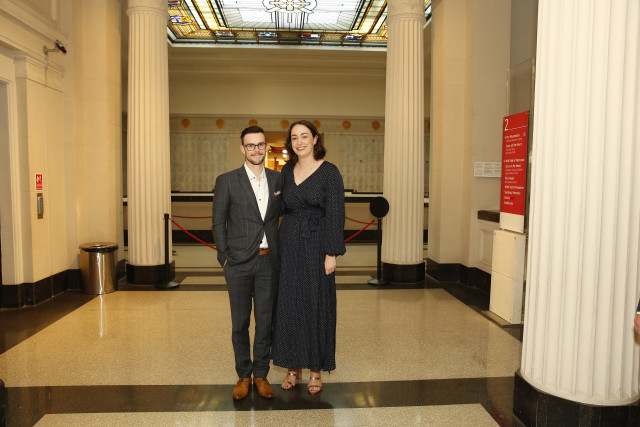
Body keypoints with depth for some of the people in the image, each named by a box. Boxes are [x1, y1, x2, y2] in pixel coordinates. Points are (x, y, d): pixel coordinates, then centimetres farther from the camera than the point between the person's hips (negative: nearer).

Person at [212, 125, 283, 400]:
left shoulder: (278, 180, 6)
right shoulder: (227, 181, -1)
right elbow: (218, 222, 1)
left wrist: (282, 252, 4)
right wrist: (224, 257, -4)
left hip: (269, 262, 2)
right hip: (239, 263, -2)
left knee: (266, 321, 9)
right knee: (240, 323, 9)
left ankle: (261, 375, 26)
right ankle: (243, 375, 26)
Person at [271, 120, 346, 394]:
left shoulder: (329, 172, -7)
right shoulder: (287, 171, 9)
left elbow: (335, 214, -10)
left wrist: (332, 254, -14)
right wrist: (279, 244, 7)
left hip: (316, 246, -4)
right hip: (288, 245, 5)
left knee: (316, 305, 4)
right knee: (288, 305, 8)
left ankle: (316, 369, 21)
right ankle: (293, 366, 25)